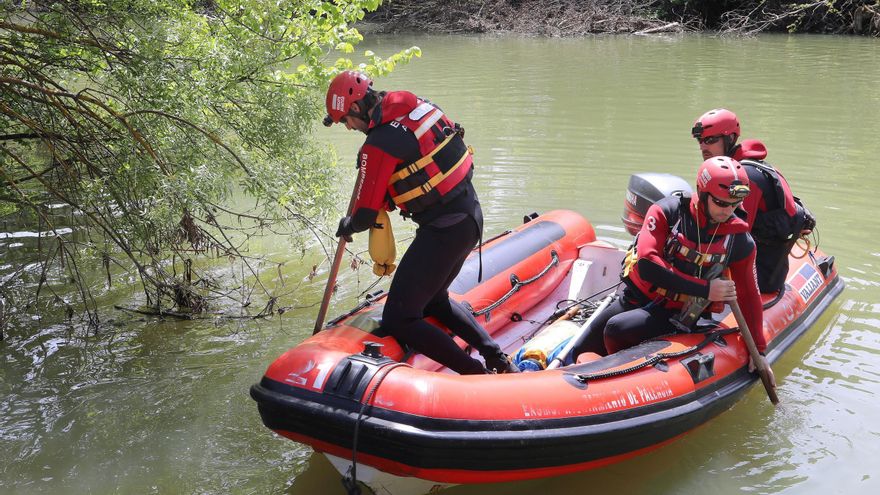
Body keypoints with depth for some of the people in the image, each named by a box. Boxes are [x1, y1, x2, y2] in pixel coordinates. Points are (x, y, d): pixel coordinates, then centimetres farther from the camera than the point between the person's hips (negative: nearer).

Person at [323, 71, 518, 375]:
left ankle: (476, 376, -7)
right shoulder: (416, 104, 7)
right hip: (472, 215, 10)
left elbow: (366, 216, -13)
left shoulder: (379, 145, -18)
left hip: (444, 231, -9)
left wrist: (347, 225, 10)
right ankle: (497, 358, 20)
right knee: (434, 300, 27)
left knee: (398, 320, -4)